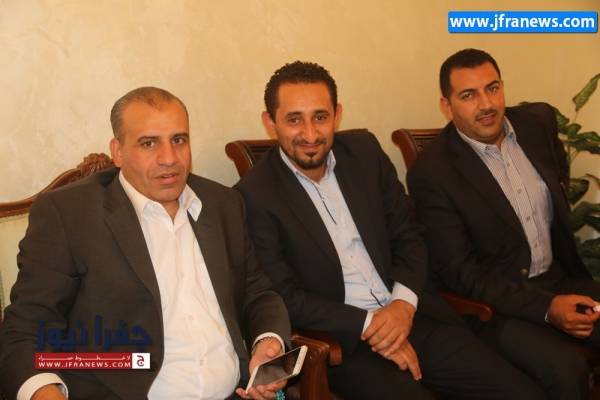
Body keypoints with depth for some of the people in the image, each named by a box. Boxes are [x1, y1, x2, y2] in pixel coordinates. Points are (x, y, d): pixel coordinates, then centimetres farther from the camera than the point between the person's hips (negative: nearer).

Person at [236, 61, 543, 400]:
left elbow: (408, 235, 8)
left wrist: (404, 303, -8)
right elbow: (285, 297, -9)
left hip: (407, 314, 4)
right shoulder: (255, 195, -10)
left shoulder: (364, 151, 4)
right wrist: (369, 325, -14)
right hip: (341, 339, -4)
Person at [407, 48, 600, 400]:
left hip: (564, 280, 5)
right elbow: (459, 271, -13)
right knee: (565, 370, -28)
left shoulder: (539, 121, 1)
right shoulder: (432, 173, -15)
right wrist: (545, 307, -20)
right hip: (496, 299, -5)